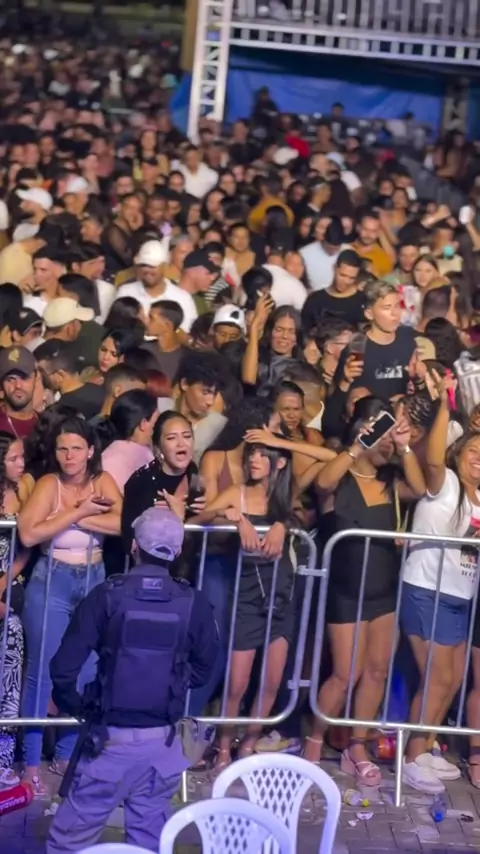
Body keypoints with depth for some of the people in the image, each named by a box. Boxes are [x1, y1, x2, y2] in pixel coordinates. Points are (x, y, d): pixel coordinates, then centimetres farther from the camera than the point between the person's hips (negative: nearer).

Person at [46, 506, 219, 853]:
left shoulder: (106, 596, -8)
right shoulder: (194, 603, -3)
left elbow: (65, 666, -9)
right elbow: (203, 669, 7)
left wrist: (72, 705, 9)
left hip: (111, 737, -2)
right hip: (163, 741, 2)